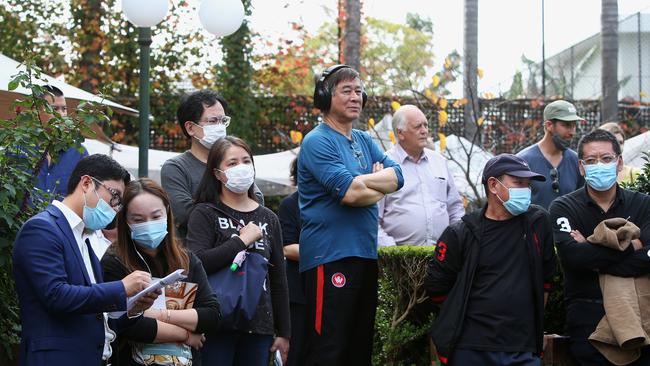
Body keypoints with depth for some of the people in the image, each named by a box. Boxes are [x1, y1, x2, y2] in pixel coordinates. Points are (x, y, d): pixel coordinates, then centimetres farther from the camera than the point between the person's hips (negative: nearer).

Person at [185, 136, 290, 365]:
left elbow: (278, 280, 15)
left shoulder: (268, 219, 15)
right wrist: (241, 240, -14)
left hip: (259, 327, 4)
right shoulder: (205, 214, 1)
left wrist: (283, 333, 13)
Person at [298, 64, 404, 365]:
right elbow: (350, 193, -20)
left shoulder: (364, 142, 17)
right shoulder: (318, 142, -9)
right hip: (330, 257, -9)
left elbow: (397, 177, 4)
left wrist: (360, 181, -11)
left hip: (365, 255, 9)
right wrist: (380, 186, -1)